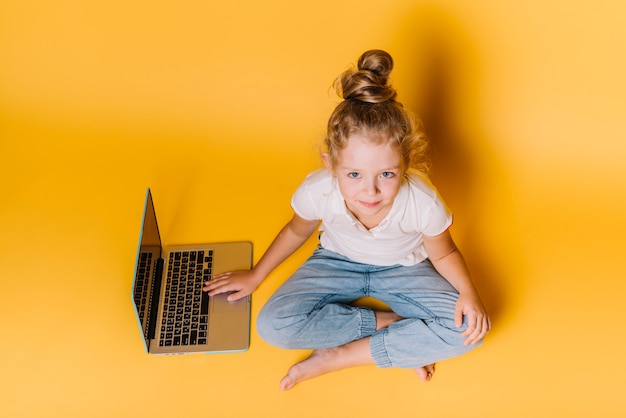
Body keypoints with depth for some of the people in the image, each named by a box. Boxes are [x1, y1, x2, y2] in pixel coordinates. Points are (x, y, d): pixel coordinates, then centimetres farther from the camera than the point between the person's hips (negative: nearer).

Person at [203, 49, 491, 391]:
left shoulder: (423, 203, -32)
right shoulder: (317, 191, -29)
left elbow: (444, 253, -8)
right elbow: (297, 231, -3)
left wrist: (468, 292, -27)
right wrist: (255, 275, 6)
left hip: (402, 268, 0)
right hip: (337, 262, 1)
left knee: (468, 328, -25)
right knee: (273, 326, -23)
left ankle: (338, 356, -18)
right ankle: (393, 324, -11)